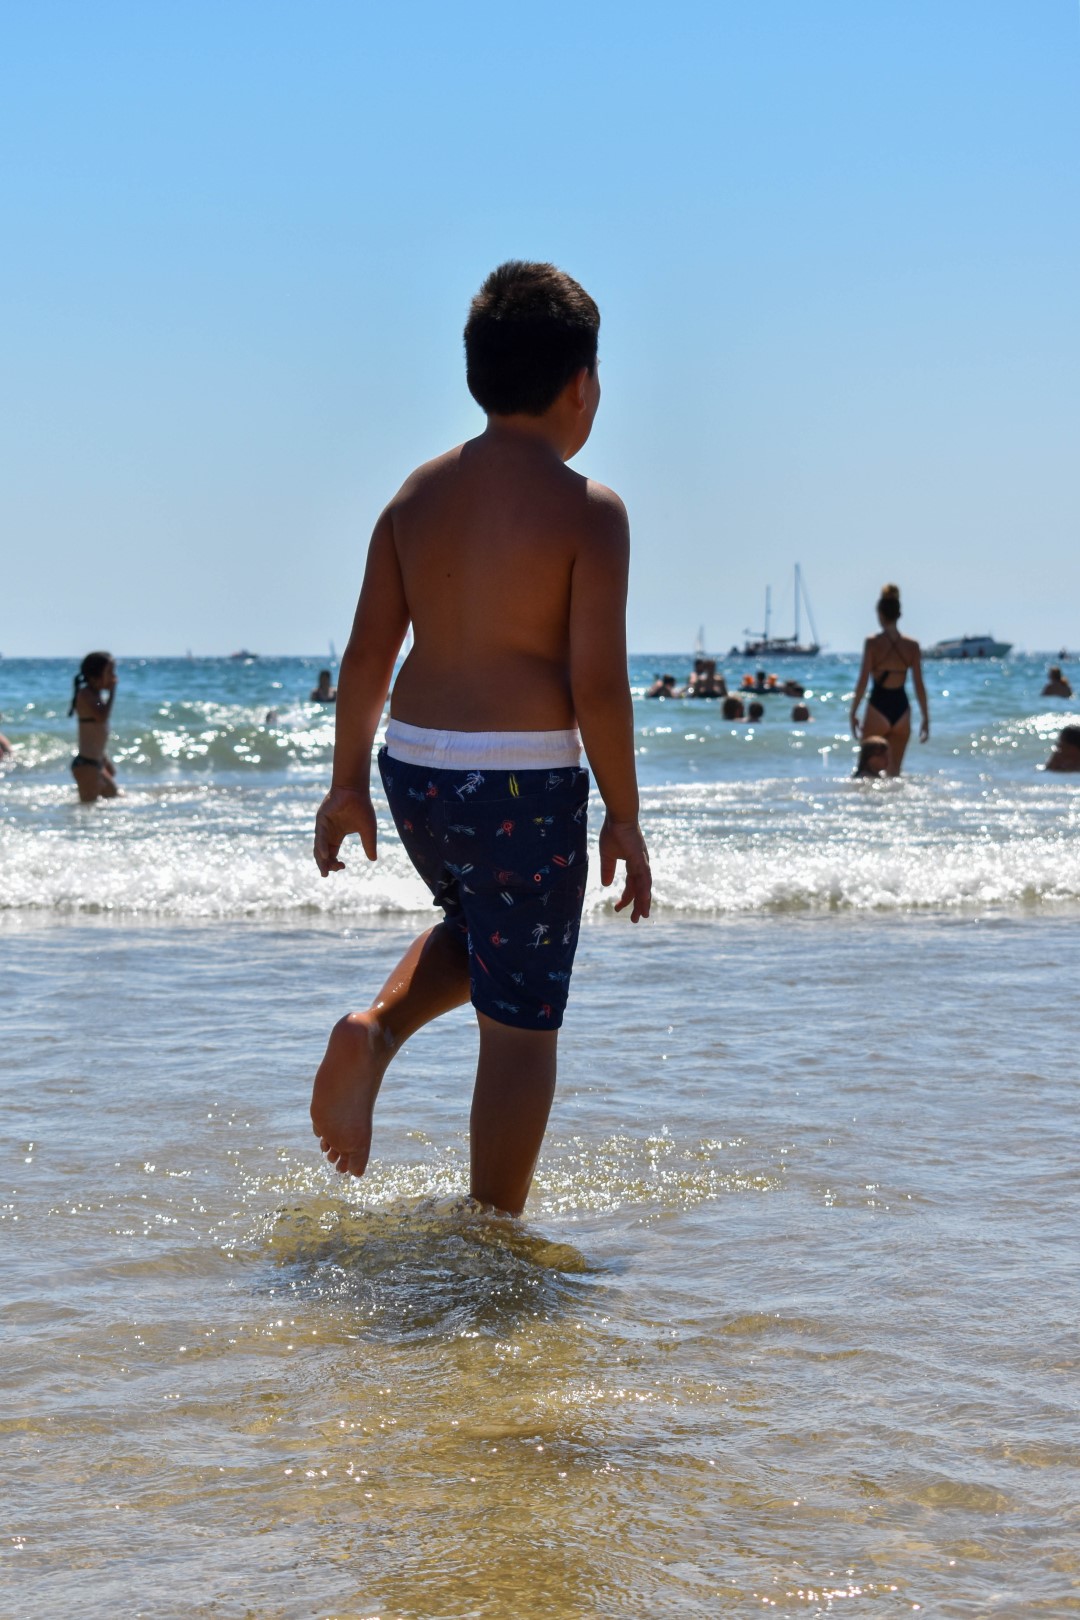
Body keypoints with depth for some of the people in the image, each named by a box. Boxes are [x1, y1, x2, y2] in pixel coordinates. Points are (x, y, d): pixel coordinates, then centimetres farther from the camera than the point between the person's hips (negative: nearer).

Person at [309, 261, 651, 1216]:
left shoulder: (418, 494, 6)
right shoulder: (587, 509, -11)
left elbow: (368, 653, 6)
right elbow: (598, 684, -14)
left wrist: (349, 782, 15)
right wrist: (624, 817, -4)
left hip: (415, 770, 6)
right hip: (524, 782, -6)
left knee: (480, 934, 32)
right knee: (521, 1019, 5)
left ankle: (376, 1030, 7)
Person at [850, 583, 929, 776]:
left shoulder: (872, 643, -9)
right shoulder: (912, 646, 0)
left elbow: (862, 682, -10)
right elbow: (919, 685, 1)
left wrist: (853, 713, -2)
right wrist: (926, 718, 8)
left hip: (878, 708, -3)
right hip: (901, 709, 3)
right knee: (894, 769, 13)